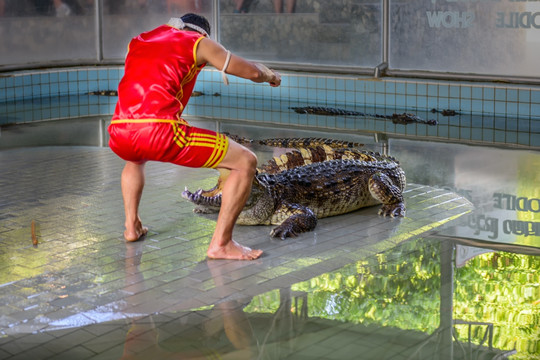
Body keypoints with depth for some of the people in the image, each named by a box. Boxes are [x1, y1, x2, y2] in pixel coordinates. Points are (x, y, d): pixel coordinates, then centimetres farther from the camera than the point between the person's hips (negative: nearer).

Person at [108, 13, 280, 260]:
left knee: (136, 158, 44)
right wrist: (270, 76, 41)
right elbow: (252, 72, 18)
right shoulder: (199, 42, 15)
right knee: (246, 162, 5)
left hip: (119, 136, 7)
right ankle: (220, 244, 2)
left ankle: (132, 226, 34)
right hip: (159, 132, -6)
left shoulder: (139, 41, 29)